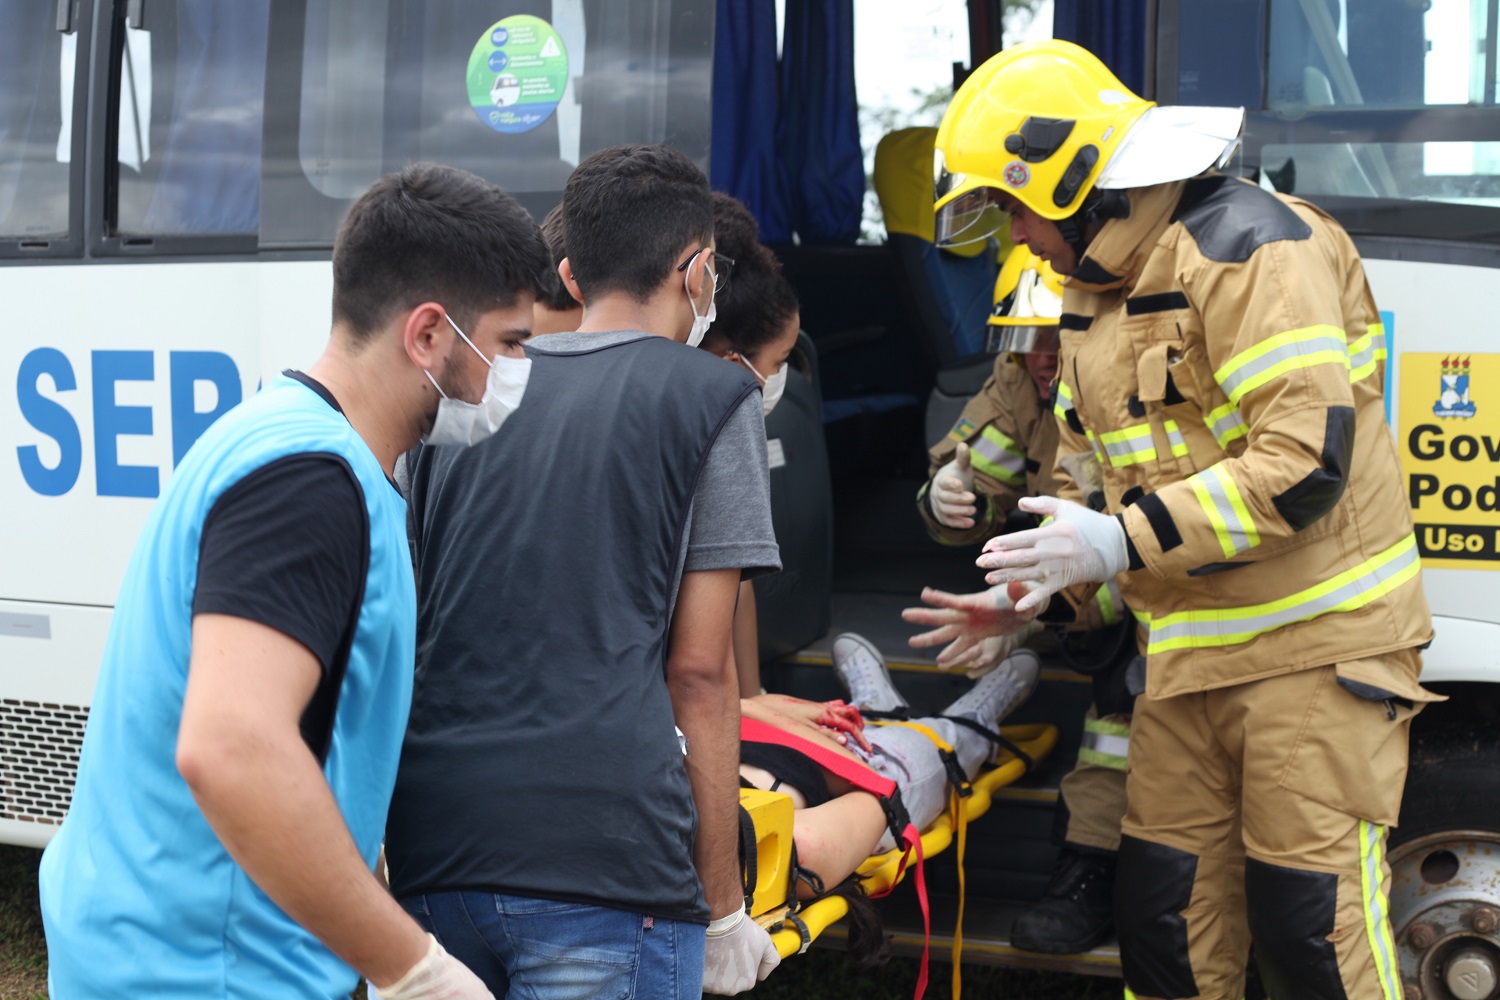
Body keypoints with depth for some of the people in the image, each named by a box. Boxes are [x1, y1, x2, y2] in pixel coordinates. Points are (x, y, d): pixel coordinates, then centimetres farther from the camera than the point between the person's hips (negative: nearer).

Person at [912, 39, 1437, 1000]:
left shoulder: (1244, 244, -15)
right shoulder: (1095, 292, 15)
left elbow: (1305, 460, -24)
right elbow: (1096, 476, 23)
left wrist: (1124, 541, -23)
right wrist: (1032, 590, 8)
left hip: (1315, 639, -8)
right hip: (1188, 653, 8)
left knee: (1312, 920, -6)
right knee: (1166, 912, 9)